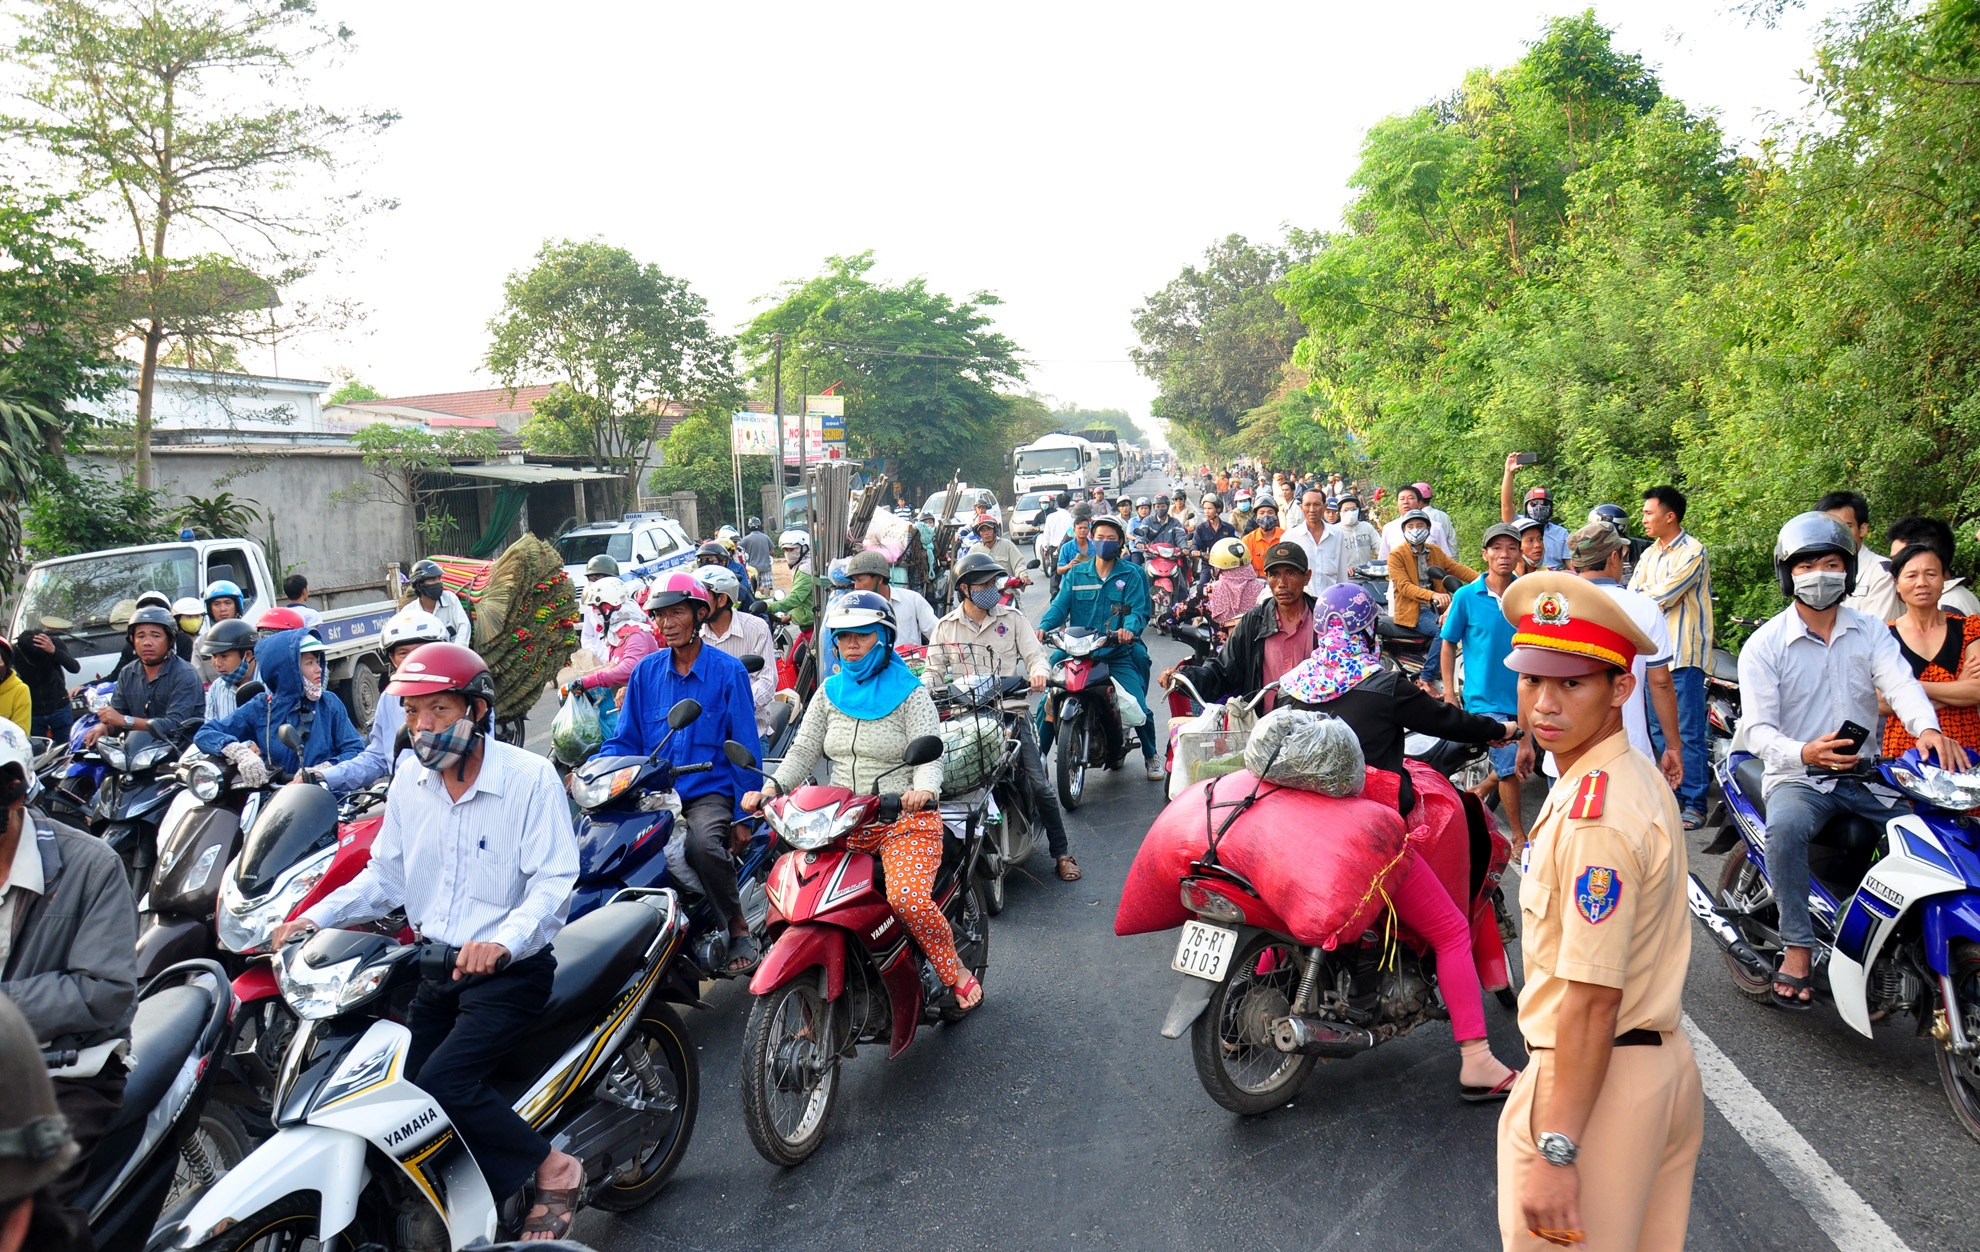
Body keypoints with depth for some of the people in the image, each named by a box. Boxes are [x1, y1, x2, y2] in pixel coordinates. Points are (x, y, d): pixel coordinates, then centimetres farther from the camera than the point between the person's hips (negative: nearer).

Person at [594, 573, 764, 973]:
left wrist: (745, 815, -5)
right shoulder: (646, 671, 10)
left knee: (703, 843, -35)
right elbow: (625, 740, 12)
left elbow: (746, 748, 0)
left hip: (710, 792, -4)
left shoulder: (728, 671, 0)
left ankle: (739, 928, -12)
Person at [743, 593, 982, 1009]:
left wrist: (924, 789, -33)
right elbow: (804, 750, 9)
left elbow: (929, 755, -11)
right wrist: (772, 786, -9)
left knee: (908, 897, -29)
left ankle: (954, 970, -2)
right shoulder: (830, 691, 13)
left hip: (906, 820, -4)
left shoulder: (910, 693, -1)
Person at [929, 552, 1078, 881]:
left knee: (1039, 784, -5)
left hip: (1010, 709, 0)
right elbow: (934, 670, 9)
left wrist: (1038, 672, -20)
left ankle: (1061, 852, 7)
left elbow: (1035, 655, 4)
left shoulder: (1011, 618, 7)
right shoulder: (945, 627, 9)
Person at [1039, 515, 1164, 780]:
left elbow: (1138, 610, -5)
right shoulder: (1075, 574, 13)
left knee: (1138, 706, -13)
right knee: (1047, 703, -12)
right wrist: (1044, 626, -20)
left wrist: (1129, 629, -28)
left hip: (1117, 653, -1)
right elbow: (1060, 605, 1)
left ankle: (1152, 756, 14)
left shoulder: (1130, 574, 8)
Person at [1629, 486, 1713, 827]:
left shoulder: (1692, 552, -8)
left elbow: (1662, 597, -15)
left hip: (1684, 653, -8)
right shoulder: (1649, 554, 17)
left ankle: (1695, 803, -1)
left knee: (1688, 732, -6)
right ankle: (1674, 795, 22)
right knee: (1659, 730, 12)